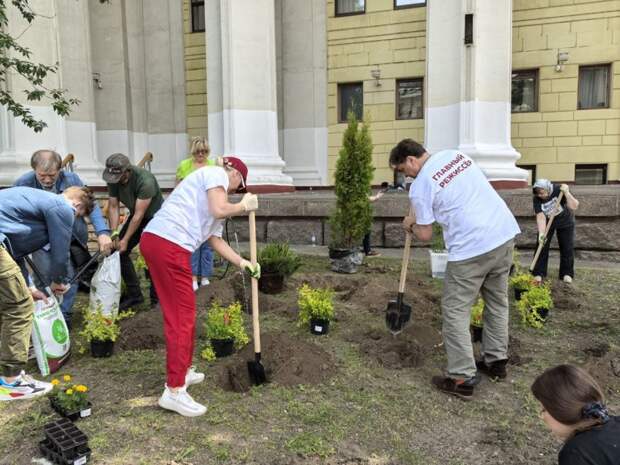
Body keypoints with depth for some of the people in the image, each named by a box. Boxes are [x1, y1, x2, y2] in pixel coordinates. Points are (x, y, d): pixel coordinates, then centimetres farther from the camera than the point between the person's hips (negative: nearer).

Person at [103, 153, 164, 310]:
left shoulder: (145, 181, -33)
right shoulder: (113, 179, -13)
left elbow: (139, 215, -29)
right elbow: (113, 206, -7)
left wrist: (126, 240, -24)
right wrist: (114, 234, -16)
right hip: (136, 216, 7)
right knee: (119, 251, -1)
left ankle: (156, 300, 2)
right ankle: (134, 294, 9)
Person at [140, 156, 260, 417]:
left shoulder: (215, 196, 30)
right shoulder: (216, 173, 4)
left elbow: (215, 239, 28)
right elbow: (219, 210, -13)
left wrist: (242, 263, 24)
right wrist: (244, 206, 5)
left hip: (156, 241, 10)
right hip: (169, 244, -10)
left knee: (179, 312, 20)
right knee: (182, 315, -5)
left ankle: (182, 371, 33)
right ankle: (174, 391, 0)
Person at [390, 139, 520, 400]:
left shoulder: (420, 186, -8)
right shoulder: (454, 154, 13)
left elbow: (425, 235, -2)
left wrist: (411, 224, 20)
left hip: (472, 248, -8)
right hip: (505, 233, 8)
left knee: (455, 311, 4)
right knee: (498, 301, 21)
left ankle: (462, 378, 7)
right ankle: (496, 361, 35)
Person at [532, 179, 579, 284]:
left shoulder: (558, 190, -28)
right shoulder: (537, 199, -23)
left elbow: (574, 206, -33)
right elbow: (540, 217, -28)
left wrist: (566, 193, -44)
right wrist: (541, 233, -39)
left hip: (565, 221, -1)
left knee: (567, 248, 0)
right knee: (542, 245, -6)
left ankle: (567, 273, 13)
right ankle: (538, 273, 2)